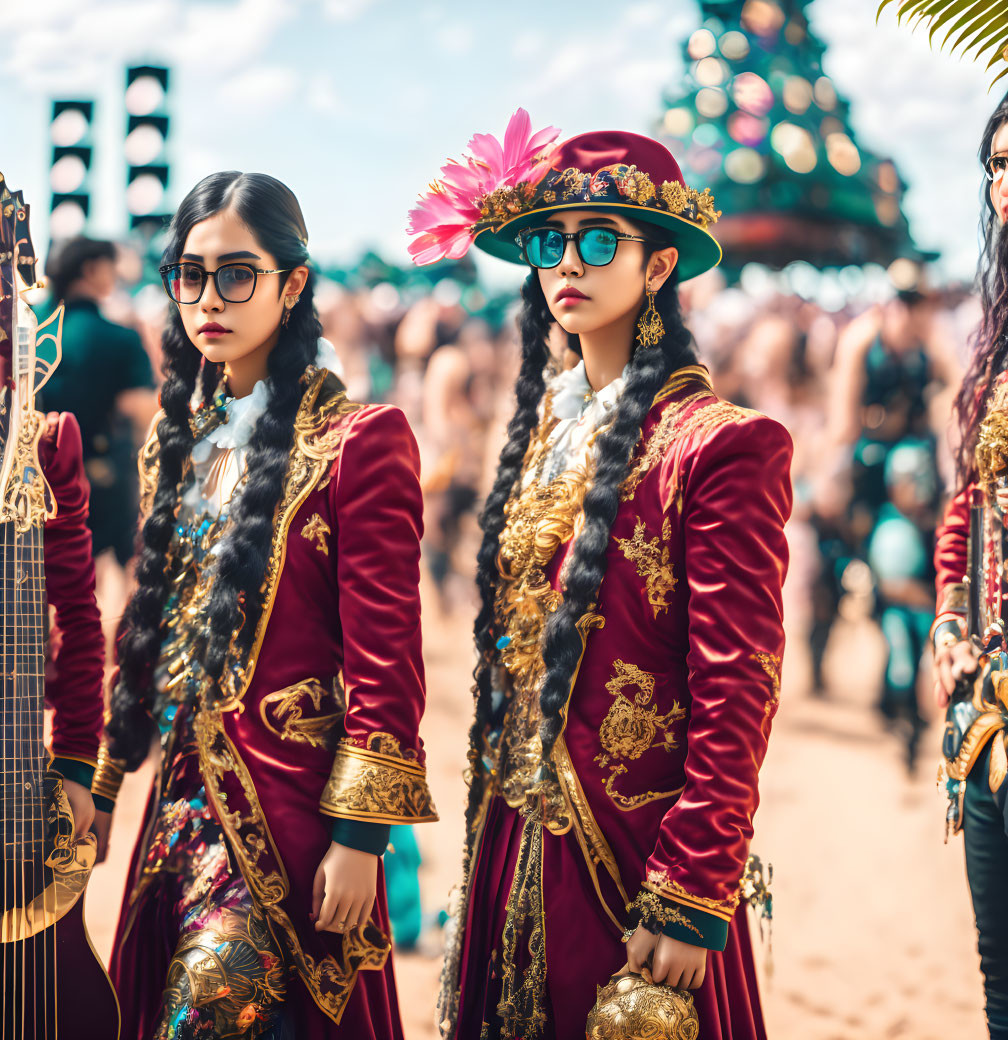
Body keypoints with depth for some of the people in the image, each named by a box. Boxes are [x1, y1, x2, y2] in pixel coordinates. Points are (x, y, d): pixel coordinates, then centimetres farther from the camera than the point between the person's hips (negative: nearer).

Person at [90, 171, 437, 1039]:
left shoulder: (357, 440, -11)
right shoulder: (178, 438, 11)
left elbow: (386, 659, -13)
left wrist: (359, 836, -15)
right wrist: (103, 781, 16)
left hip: (285, 802, -7)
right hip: (182, 789, 7)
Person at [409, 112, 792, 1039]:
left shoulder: (716, 443, -13)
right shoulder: (546, 423, 9)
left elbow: (736, 694, -16)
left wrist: (693, 900, -18)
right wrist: (491, 828, 12)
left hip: (627, 851, -7)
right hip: (517, 843, 7)